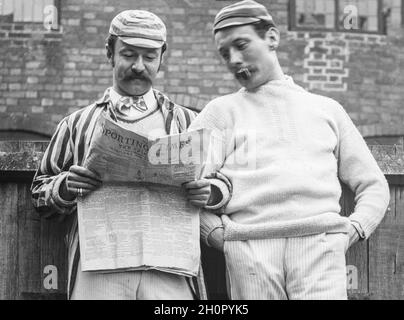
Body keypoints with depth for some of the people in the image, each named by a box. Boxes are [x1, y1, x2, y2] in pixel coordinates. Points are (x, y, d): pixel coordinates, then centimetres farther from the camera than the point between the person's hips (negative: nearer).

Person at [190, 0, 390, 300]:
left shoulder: (326, 109, 23)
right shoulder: (222, 111, 20)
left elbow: (374, 186, 23)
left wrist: (353, 229, 5)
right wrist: (219, 233, -6)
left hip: (320, 243, 0)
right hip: (249, 247, 0)